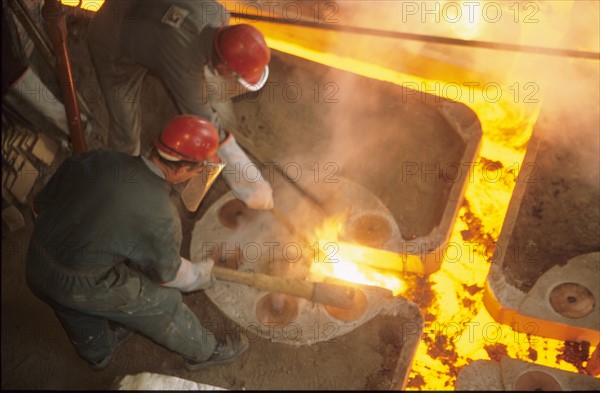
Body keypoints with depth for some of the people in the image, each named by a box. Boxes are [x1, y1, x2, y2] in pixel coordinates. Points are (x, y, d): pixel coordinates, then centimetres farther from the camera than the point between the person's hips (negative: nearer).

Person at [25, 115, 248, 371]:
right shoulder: (160, 218, -25)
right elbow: (167, 274, -4)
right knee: (163, 303, 16)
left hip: (35, 267, 6)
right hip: (84, 287, -5)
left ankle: (97, 353, 65)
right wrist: (201, 275, 18)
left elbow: (41, 203, 2)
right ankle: (203, 352, 40)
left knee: (78, 311, 35)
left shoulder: (97, 160, -12)